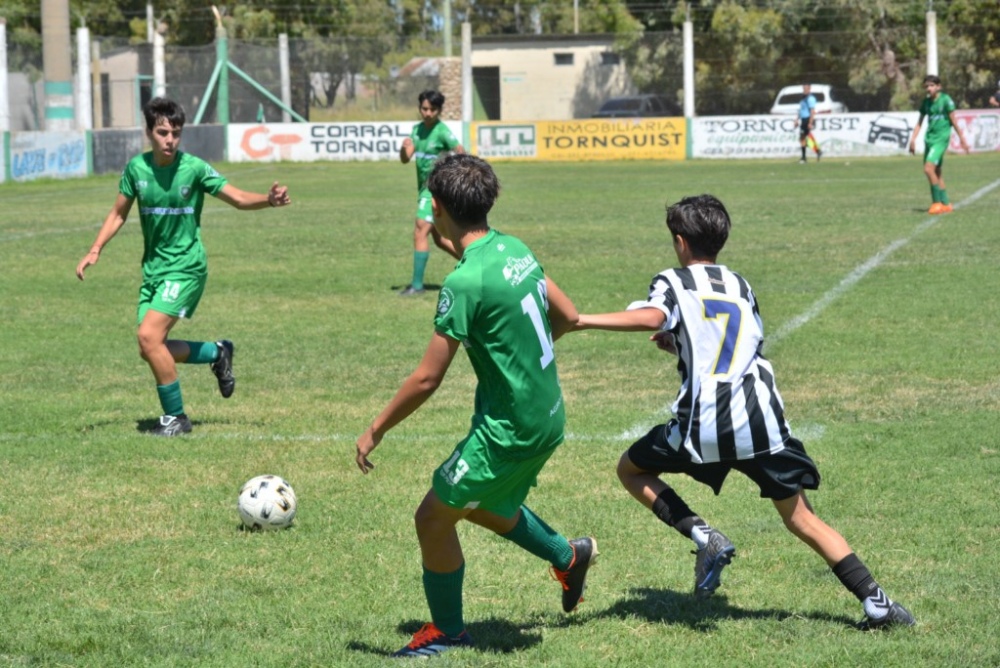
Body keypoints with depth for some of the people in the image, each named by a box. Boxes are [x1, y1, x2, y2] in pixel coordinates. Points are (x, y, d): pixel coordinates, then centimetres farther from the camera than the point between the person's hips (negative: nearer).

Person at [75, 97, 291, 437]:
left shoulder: (194, 168, -13)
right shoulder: (136, 168, -1)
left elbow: (239, 199, -10)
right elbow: (119, 213, 12)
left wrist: (270, 200, -29)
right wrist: (95, 250, 2)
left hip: (185, 267, -6)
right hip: (153, 266, 6)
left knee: (149, 335, -21)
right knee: (151, 349, 5)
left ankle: (175, 416, -5)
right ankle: (216, 352, 31)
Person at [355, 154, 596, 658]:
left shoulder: (466, 282, -24)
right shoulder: (515, 249, 1)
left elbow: (426, 379, -21)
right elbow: (567, 316, 13)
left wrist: (374, 432, -10)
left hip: (509, 430, -9)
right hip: (547, 417, 9)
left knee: (433, 517, 6)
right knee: (483, 507, 29)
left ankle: (446, 633, 20)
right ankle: (569, 557, 42)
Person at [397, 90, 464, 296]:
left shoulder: (442, 131, -13)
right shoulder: (417, 129, 8)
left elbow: (461, 152, -14)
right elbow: (405, 159, 1)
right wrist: (404, 148, -19)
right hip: (424, 188, 9)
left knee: (420, 233, -15)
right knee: (439, 239, 16)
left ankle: (417, 284, -12)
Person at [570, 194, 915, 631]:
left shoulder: (673, 282, 6)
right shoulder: (741, 287, 22)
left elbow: (652, 317, -17)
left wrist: (583, 321, -15)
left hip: (705, 424, -4)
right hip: (761, 418, 4)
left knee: (631, 469, 19)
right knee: (800, 517, 13)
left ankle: (703, 537, -1)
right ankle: (876, 602, 2)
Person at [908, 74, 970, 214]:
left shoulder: (945, 100, -8)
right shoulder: (926, 102, 9)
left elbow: (953, 120, -5)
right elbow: (920, 122, 15)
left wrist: (962, 138, -2)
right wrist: (913, 139, 9)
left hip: (941, 138, -7)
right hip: (929, 138, 7)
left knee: (929, 168, -19)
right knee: (936, 173, 9)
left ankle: (937, 202, -12)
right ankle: (946, 204, 17)